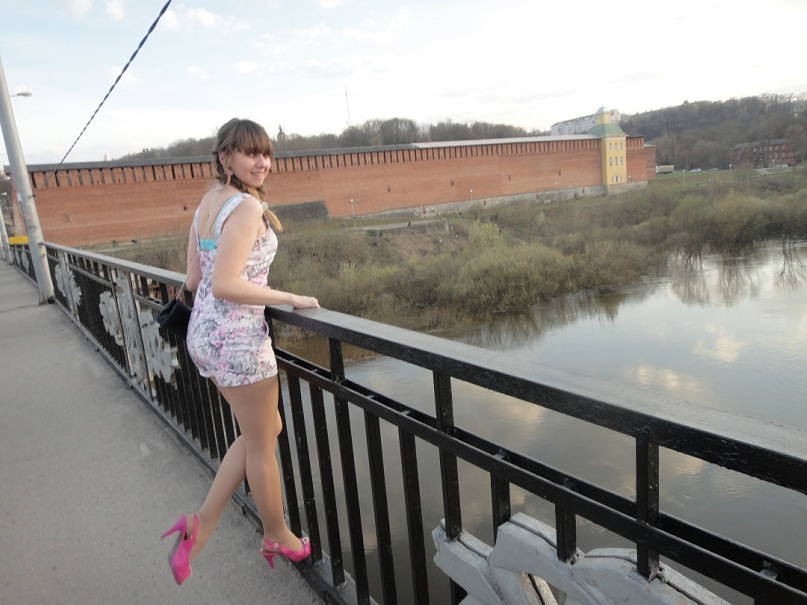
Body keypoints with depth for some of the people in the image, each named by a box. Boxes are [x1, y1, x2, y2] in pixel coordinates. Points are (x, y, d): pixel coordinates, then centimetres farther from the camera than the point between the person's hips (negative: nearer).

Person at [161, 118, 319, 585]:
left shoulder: (206, 204, 11)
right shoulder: (247, 207, -17)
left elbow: (194, 280, 13)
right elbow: (225, 285, -25)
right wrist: (290, 298, -17)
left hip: (204, 332, 9)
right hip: (238, 338, -9)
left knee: (265, 430, 23)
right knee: (262, 446, 11)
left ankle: (203, 523, 23)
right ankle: (280, 538, 33)